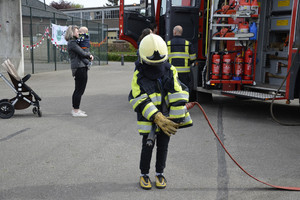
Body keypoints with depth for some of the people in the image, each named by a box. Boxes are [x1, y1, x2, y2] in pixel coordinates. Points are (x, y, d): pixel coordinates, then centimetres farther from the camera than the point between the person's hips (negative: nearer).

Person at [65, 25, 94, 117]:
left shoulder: (74, 42, 21)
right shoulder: (72, 42, -11)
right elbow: (82, 53, -18)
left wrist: (89, 55, 1)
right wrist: (89, 55, 2)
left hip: (80, 67, 10)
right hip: (79, 67, -10)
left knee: (78, 90, 15)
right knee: (80, 90, -8)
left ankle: (75, 109, 22)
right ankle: (76, 111, -3)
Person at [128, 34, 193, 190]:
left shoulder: (170, 71, -4)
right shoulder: (139, 75, -10)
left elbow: (178, 95, -8)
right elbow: (140, 101, -17)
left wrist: (176, 119, -14)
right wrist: (157, 118, -25)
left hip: (166, 117, 2)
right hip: (149, 119, -2)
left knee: (163, 147, 12)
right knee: (147, 147, 6)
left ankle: (160, 173, 31)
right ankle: (144, 174, 27)